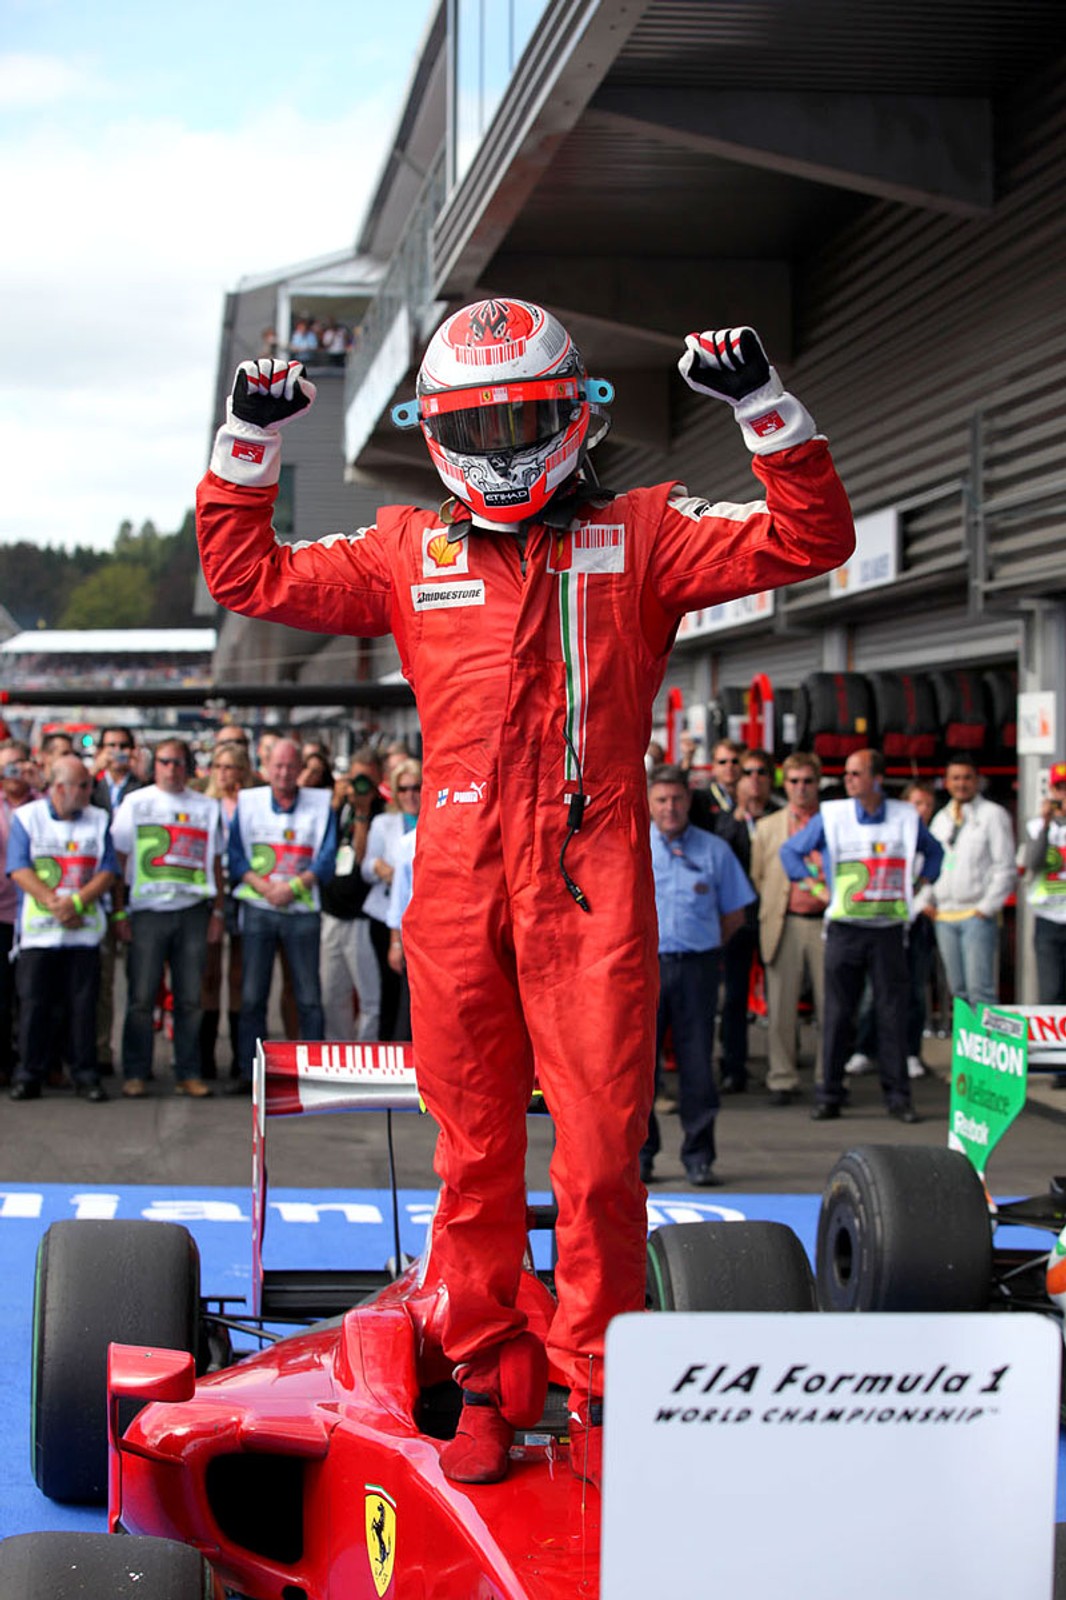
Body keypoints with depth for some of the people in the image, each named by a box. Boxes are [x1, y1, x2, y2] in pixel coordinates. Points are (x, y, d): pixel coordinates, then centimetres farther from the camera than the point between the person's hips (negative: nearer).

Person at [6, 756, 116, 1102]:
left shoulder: (98, 820, 11)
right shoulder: (26, 818, 4)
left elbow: (107, 872, 4)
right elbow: (19, 870, -5)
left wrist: (76, 902, -12)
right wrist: (54, 904, -15)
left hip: (85, 928, 2)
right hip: (38, 929, -2)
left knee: (82, 1003, 0)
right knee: (34, 1002, -1)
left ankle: (85, 1074, 7)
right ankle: (29, 1074, 7)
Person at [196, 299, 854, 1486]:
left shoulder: (638, 537, 11)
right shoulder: (409, 554, 16)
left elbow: (807, 542, 4)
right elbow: (249, 576, 19)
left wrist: (764, 409, -6)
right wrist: (248, 446, 9)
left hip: (592, 885, -2)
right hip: (456, 886, 2)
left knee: (601, 1150, -3)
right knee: (473, 1147, 7)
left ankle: (596, 1382, 12)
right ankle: (487, 1377, 19)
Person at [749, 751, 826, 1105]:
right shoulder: (767, 827, 12)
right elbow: (758, 877, 14)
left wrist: (834, 896, -3)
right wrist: (772, 913, 7)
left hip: (826, 923, -1)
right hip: (785, 925, 1)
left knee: (829, 1006, 1)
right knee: (781, 1007, 0)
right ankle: (782, 1080, 7)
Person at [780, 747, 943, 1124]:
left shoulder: (906, 817, 6)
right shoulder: (831, 815, 2)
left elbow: (934, 851, 25)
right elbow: (790, 850, 13)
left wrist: (921, 882, 11)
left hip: (888, 929, 1)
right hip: (845, 928, -1)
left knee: (893, 1013, 0)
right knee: (837, 1014, 0)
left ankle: (898, 1096, 7)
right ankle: (830, 1095, 7)